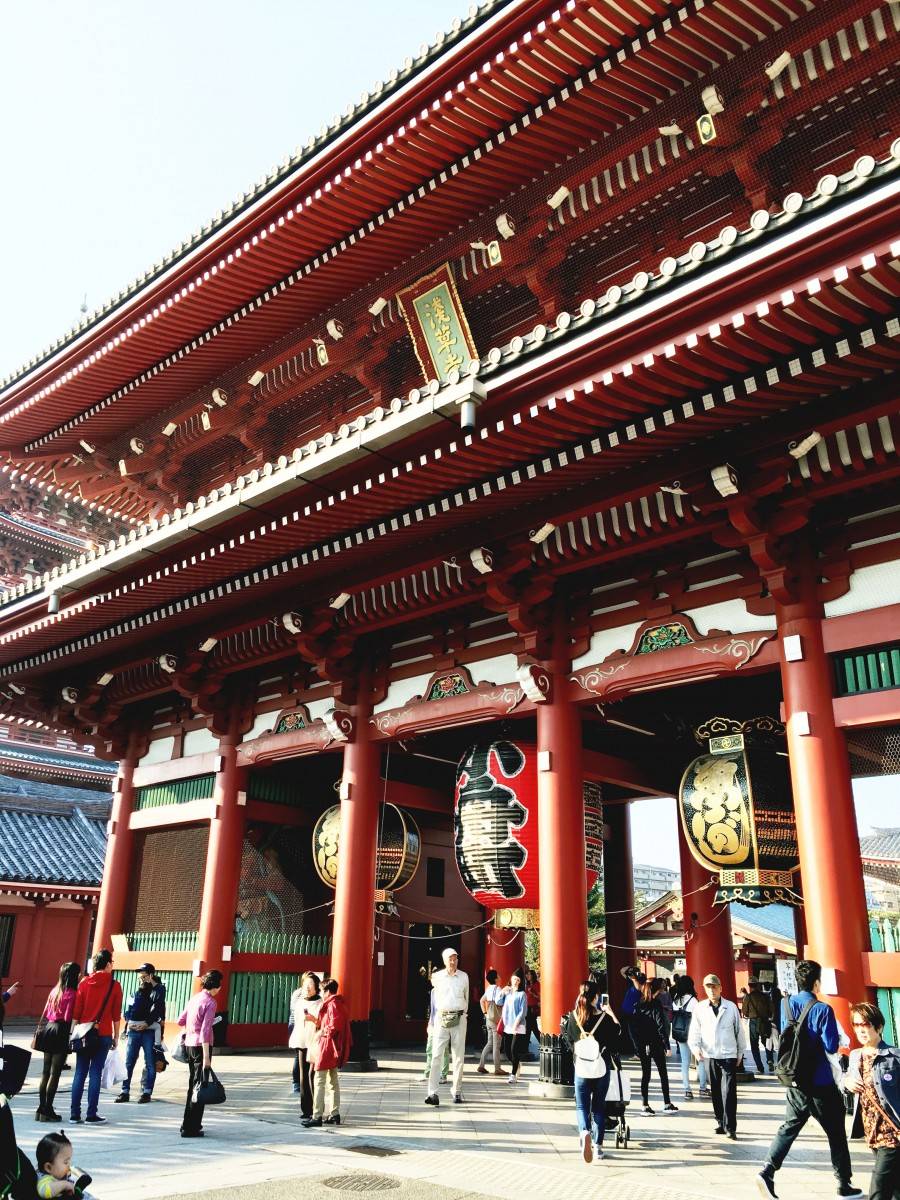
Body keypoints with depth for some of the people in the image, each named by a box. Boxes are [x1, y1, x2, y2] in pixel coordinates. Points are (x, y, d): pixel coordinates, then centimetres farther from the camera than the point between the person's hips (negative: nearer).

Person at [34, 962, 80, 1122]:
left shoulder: (55, 991, 9)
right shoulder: (72, 994, -12)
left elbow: (45, 1013, 13)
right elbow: (68, 1018, -17)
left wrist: (38, 1031, 20)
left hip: (48, 1029, 7)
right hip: (61, 1031, -7)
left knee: (46, 1071, 13)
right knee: (55, 1073, -1)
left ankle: (41, 1109, 18)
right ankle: (48, 1110, 2)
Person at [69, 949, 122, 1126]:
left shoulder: (84, 982, 3)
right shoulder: (115, 986, -4)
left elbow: (76, 1011, 4)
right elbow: (116, 1015, -1)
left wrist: (74, 1032, 10)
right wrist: (116, 1036, 7)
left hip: (84, 1033, 3)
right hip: (103, 1034, -3)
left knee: (80, 1073, 7)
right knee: (96, 1073, 0)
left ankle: (74, 1114, 8)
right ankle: (91, 1115, 2)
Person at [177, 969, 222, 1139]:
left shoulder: (195, 998, 7)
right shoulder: (210, 1002, -14)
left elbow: (181, 1021, 15)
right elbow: (205, 1030, -20)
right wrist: (206, 1057, -19)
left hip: (189, 1044, 8)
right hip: (201, 1046, -8)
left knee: (192, 1084, 19)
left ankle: (188, 1123, 27)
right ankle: (191, 1128, 2)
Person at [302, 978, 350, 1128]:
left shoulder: (332, 1004, -16)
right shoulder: (341, 1003, 13)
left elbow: (333, 1026, -24)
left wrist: (321, 1033, -11)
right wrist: (315, 1020, 14)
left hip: (327, 1046, -10)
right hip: (335, 1048, 10)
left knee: (319, 1082, -7)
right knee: (333, 1081, 14)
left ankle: (317, 1116, -7)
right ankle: (335, 1114, 19)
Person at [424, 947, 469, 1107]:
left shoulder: (464, 977, 4)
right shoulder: (437, 977, 2)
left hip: (459, 1019, 1)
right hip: (441, 1018, -1)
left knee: (458, 1056, 5)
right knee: (436, 1055, -8)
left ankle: (457, 1091, 15)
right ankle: (433, 1093, -9)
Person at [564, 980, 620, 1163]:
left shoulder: (573, 1017, -7)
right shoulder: (605, 1018, -14)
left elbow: (569, 1040, 4)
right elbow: (617, 1032, -1)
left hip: (581, 1067, 1)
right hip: (602, 1066, -1)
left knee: (582, 1105, 9)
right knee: (599, 1106, 14)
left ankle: (584, 1132, -19)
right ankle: (597, 1146, 17)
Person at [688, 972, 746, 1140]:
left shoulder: (731, 1007, 0)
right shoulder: (700, 1008, 1)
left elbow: (739, 1031, 8)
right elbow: (694, 1031, 1)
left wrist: (740, 1052, 12)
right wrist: (696, 1048, -15)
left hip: (729, 1055, -2)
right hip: (710, 1055, 2)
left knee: (729, 1092, -9)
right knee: (715, 1092, 10)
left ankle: (730, 1127, -4)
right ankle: (720, 1122, 25)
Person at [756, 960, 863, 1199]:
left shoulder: (787, 1004, 1)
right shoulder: (822, 1009, -18)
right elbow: (832, 1047, -16)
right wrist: (837, 1034, 2)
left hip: (796, 1083, 5)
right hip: (821, 1084, -5)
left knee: (789, 1127, 10)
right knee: (836, 1133, 12)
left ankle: (767, 1172, -3)